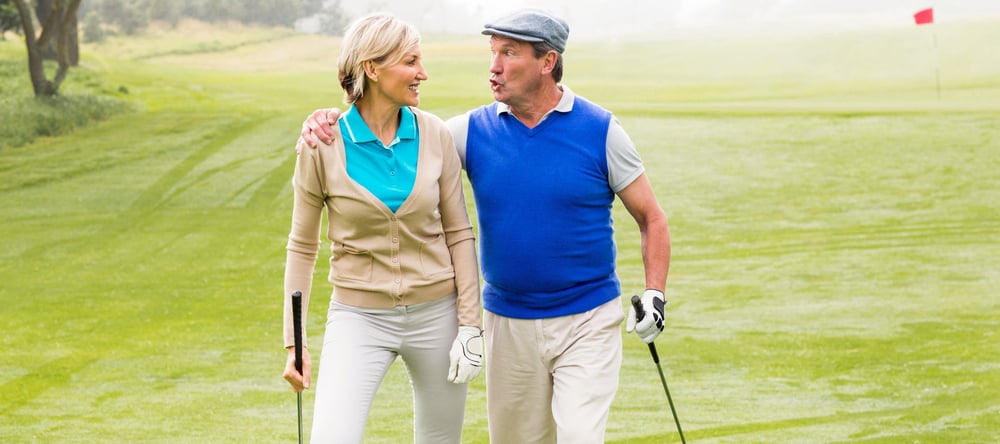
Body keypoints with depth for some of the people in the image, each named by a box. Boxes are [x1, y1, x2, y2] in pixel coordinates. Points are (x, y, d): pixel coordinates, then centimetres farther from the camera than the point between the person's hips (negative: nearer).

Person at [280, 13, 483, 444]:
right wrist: (293, 342, -1)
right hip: (359, 316, -2)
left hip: (435, 314, 2)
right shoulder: (323, 144, -9)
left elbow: (458, 234, 2)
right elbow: (302, 246, 0)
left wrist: (470, 326, -2)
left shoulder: (435, 135, -4)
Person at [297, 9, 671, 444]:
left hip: (587, 323, -3)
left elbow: (651, 218, 2)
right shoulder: (475, 130, 1)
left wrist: (654, 294, -8)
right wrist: (330, 118, -11)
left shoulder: (600, 130, -5)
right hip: (507, 323, 3)